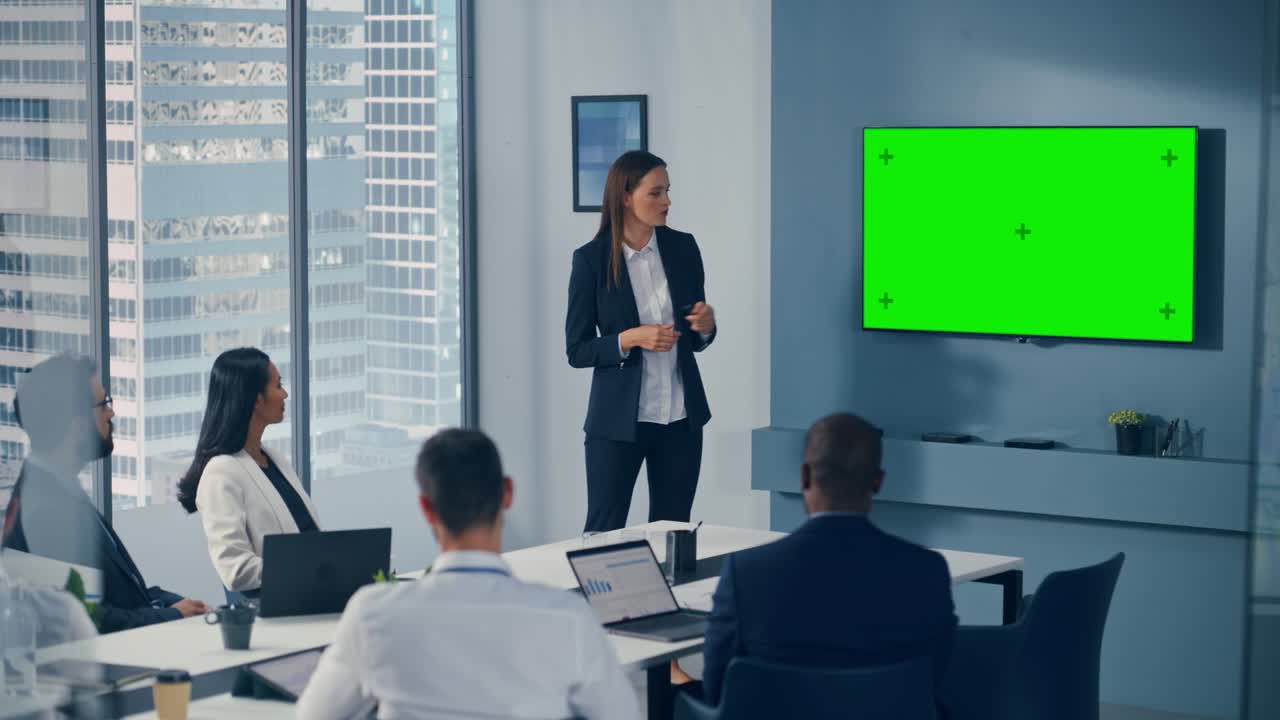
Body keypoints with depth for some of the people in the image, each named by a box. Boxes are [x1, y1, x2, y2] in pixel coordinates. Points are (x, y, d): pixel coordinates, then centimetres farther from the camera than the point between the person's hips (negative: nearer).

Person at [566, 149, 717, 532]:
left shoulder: (683, 247, 2)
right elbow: (577, 350, -5)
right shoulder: (591, 259, -8)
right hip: (618, 420, -3)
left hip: (681, 417, 3)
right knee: (604, 533, 1)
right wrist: (630, 339, -20)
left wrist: (706, 326, -10)